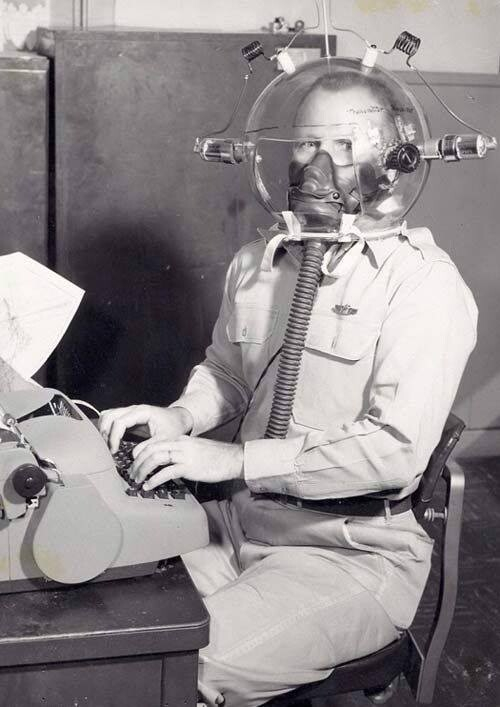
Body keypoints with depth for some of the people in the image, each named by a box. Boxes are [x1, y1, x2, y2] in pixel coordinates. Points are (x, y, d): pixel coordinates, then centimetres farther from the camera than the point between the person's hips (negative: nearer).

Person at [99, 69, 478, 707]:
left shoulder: (425, 285, -14)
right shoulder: (254, 264, 8)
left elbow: (395, 449, -22)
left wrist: (234, 457, -24)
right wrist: (179, 417, 0)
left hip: (356, 552, -6)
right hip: (243, 519, 6)